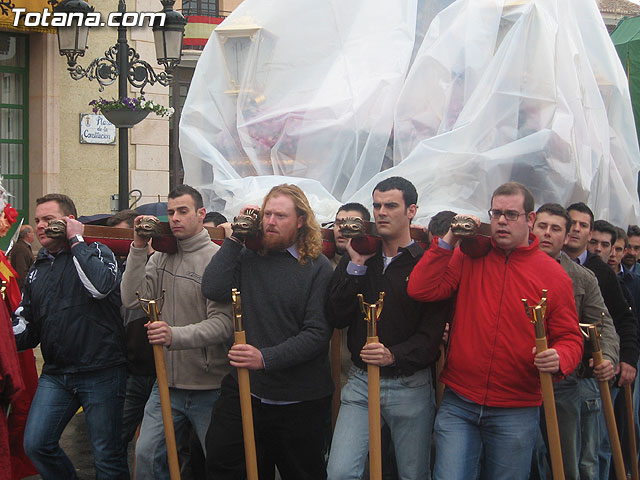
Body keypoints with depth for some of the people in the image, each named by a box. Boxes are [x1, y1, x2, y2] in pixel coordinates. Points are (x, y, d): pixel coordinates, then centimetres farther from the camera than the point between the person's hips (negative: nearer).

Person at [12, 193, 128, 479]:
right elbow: (25, 327, 19)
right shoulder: (38, 269, 15)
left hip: (101, 372, -6)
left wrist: (76, 241, -14)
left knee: (107, 455, 1)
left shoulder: (95, 252, -2)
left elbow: (101, 285, -26)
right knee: (36, 445, -1)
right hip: (55, 375, 6)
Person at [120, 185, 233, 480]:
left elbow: (223, 323, -20)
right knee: (146, 455, 10)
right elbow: (131, 299, -4)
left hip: (209, 387, -5)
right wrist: (139, 248, -6)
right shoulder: (160, 258, 7)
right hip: (167, 383, 5)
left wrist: (176, 336, -33)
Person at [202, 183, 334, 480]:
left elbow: (317, 333, -14)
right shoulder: (248, 257, 5)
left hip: (299, 400, -2)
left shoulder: (317, 267, -7)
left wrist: (266, 358, -24)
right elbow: (213, 290, -11)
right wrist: (235, 237, -7)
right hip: (243, 390, 3)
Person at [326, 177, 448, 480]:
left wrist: (393, 355, -29)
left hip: (410, 385, -2)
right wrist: (355, 266, -8)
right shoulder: (358, 258, 8)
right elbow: (336, 318, -2)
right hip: (360, 381, 3)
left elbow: (432, 333, -12)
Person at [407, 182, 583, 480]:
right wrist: (449, 240, -9)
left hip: (516, 413, 0)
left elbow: (570, 338, 2)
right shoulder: (468, 257, 4)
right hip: (459, 403, 1)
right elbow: (420, 290, -6)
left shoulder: (553, 274, -1)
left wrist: (559, 358, -21)